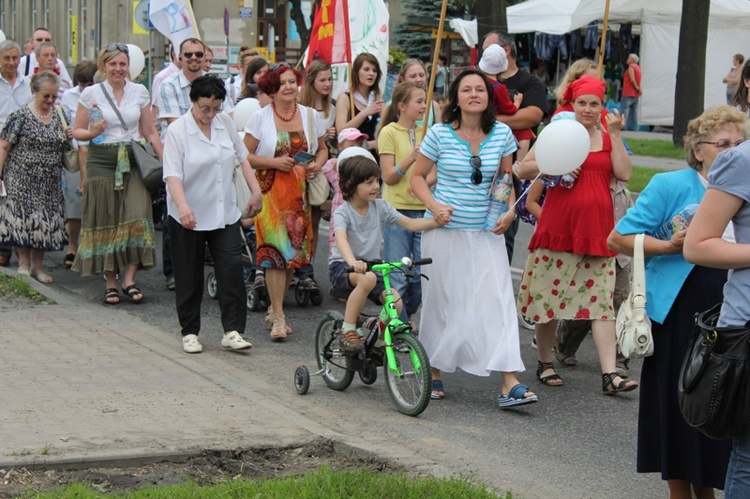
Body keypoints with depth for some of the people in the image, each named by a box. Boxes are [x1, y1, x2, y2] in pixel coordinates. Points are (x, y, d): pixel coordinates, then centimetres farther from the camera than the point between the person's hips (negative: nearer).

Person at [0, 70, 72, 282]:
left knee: (46, 221, 4)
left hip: (49, 183, 5)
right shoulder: (21, 116, -6)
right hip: (22, 179, -5)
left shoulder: (58, 116, 10)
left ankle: (38, 266, 13)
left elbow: (62, 148, 23)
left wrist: (69, 136, 0)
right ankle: (24, 263, 3)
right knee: (23, 217, -8)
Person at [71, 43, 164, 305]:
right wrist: (92, 132, -16)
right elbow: (77, 131, 6)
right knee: (105, 222, -1)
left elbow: (150, 132, 13)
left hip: (133, 161, 1)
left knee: (137, 218, -12)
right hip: (102, 161, -1)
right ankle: (110, 282, 8)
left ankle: (129, 279, -5)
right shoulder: (91, 94, 2)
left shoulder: (139, 92, 8)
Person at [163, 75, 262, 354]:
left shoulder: (225, 123, 4)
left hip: (225, 214, 4)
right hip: (189, 217, -3)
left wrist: (255, 191, 11)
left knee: (232, 270, -6)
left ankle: (232, 331, -1)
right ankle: (190, 332, 18)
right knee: (190, 277, 6)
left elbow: (242, 157, 17)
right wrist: (183, 206, -35)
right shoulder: (177, 130, -10)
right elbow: (172, 174, -20)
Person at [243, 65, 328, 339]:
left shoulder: (310, 115, 8)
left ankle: (275, 308, 20)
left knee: (294, 250, 4)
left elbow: (322, 148, 19)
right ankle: (278, 317, -9)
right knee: (275, 250, -11)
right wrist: (274, 162, -15)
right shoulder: (261, 117, -1)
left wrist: (317, 164, -2)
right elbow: (245, 156, -4)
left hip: (299, 192, 4)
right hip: (270, 190, -3)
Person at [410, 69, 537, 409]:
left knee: (498, 300, -8)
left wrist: (510, 210, -3)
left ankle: (510, 384, -12)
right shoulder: (440, 133, -4)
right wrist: (434, 206, -12)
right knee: (442, 301, 7)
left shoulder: (502, 134, 2)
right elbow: (417, 176, 4)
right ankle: (434, 373, 25)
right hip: (445, 229, -1)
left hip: (486, 232, 1)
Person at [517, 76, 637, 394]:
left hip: (597, 228, 2)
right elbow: (523, 169, 4)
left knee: (601, 300, -4)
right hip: (558, 225, -2)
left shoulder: (608, 139, 12)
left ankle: (609, 374, -8)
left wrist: (615, 135, -3)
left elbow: (624, 174, -1)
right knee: (549, 295, 5)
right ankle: (544, 363, 22)